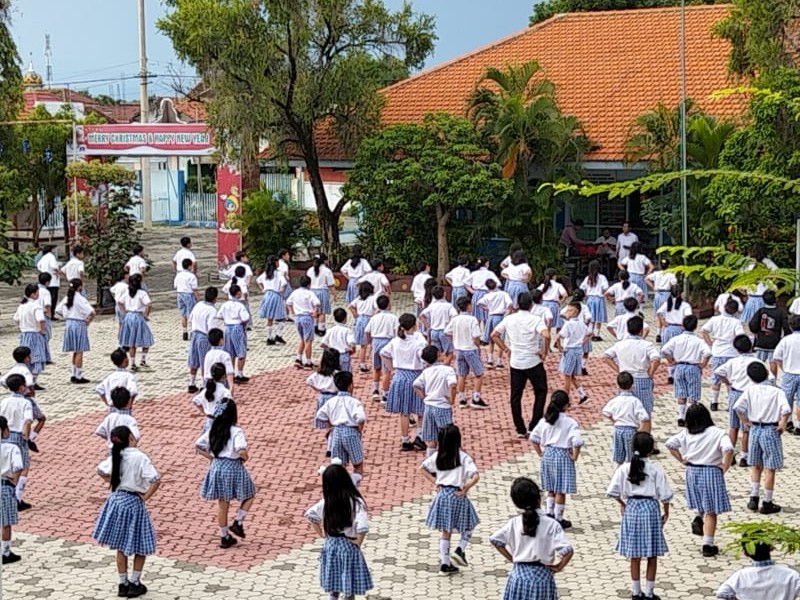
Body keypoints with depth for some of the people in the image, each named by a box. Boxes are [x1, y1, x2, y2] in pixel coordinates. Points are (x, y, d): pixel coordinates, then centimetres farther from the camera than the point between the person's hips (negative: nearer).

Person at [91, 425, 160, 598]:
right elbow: (156, 480, -24)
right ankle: (134, 584, 15)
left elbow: (100, 470, 19)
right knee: (140, 546, 11)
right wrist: (145, 497, -12)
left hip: (116, 500, 6)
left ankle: (123, 584, 22)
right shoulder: (139, 457, -17)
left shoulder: (116, 457, 1)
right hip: (133, 502, -6)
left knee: (121, 546, 16)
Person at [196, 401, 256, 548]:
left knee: (222, 504, 14)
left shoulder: (213, 430, 3)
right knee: (249, 496, 19)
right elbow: (241, 451, -28)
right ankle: (237, 523, 8)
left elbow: (198, 446, 6)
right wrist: (245, 458, -8)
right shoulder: (236, 431, -16)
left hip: (217, 468, 6)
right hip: (233, 468, -6)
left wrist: (212, 457, 8)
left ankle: (224, 537, 20)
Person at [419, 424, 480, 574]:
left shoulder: (437, 456, 1)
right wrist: (465, 490, -12)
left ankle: (445, 564, 14)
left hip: (442, 494, 4)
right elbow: (475, 476, -22)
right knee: (469, 525, 18)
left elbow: (422, 468, 9)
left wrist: (435, 481, 8)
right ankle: (460, 550, 0)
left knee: (445, 531, 13)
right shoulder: (463, 457, -13)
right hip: (457, 495, -4)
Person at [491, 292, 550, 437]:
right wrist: (544, 352, -13)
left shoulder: (509, 319, 1)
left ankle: (520, 430, 13)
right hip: (533, 362, -3)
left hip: (515, 363, 3)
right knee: (540, 392, 13)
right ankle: (534, 427, 7)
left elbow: (494, 335, 4)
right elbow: (546, 335, -27)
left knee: (515, 396, 11)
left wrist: (504, 348, 10)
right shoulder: (535, 320, -10)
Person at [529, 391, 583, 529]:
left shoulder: (545, 420, 1)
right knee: (560, 490, 5)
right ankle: (558, 519, 11)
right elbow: (577, 442, -25)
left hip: (547, 454, 5)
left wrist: (540, 453, 10)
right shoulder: (570, 422, -15)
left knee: (551, 489, 20)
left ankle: (549, 513, 22)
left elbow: (533, 438, 3)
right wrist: (574, 456, -11)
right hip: (562, 455, -5)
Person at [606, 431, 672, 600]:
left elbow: (613, 491, -3)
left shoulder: (624, 468, -4)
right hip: (650, 507, -3)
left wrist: (622, 503, 15)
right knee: (652, 556, 8)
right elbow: (664, 494, -7)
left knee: (635, 556, 11)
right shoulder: (656, 469, -10)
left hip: (631, 508, 3)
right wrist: (666, 513, 7)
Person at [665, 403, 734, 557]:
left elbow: (670, 444, -1)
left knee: (700, 502, 33)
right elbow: (728, 449, -28)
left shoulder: (687, 433, -1)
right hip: (711, 472, -4)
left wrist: (682, 460, 5)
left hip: (692, 472, 4)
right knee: (711, 511, 4)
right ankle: (707, 545, 4)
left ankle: (698, 518, 8)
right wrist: (725, 467, -14)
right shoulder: (718, 433, -13)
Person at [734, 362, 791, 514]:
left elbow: (738, 407, -13)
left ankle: (753, 499, 21)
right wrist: (782, 423, -7)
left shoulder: (750, 390, -3)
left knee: (755, 466, 19)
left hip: (755, 429, 3)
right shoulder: (777, 392, -10)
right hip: (771, 430, -3)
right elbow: (786, 410, -24)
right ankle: (767, 504, 10)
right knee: (769, 469, 5)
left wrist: (746, 422, 1)